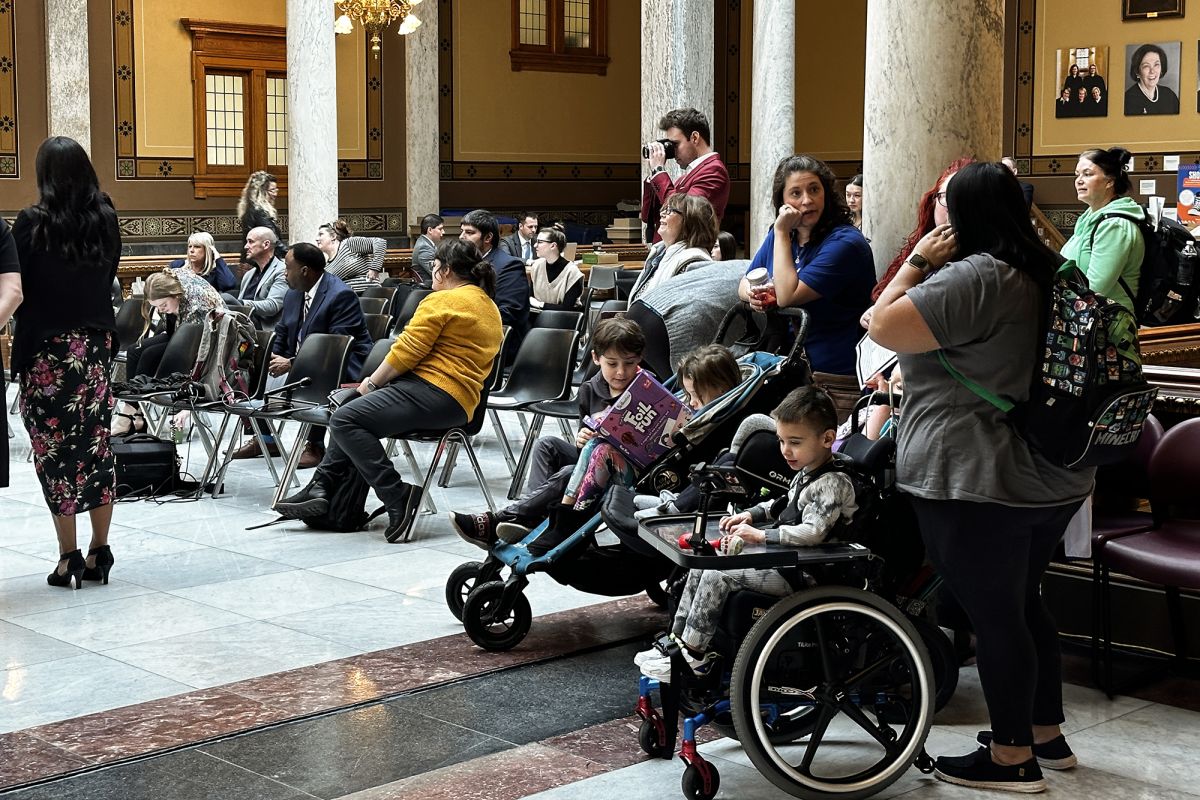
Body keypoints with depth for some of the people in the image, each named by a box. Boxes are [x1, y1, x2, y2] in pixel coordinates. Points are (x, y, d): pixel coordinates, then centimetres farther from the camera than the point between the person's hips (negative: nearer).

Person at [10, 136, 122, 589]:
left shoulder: (33, 223, -10)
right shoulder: (106, 220, 4)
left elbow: (15, 290, -11)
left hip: (47, 350, -5)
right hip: (97, 345, 5)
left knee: (54, 449, 2)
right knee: (96, 445, 9)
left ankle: (69, 558, 4)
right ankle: (99, 554, 12)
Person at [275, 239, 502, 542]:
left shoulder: (442, 301, -7)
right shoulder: (489, 306, 22)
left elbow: (405, 353, -13)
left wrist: (372, 382, 2)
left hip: (434, 392, -11)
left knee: (345, 420, -16)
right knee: (354, 413, 21)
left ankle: (398, 497, -21)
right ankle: (321, 488, 11)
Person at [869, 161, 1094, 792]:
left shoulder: (973, 278, -20)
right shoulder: (1051, 271, 10)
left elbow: (884, 328, -19)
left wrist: (918, 261, -9)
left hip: (978, 483, -9)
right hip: (1052, 479, 9)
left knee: (992, 617, 2)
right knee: (1022, 604, 21)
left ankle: (1012, 757, 13)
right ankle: (1047, 733, 33)